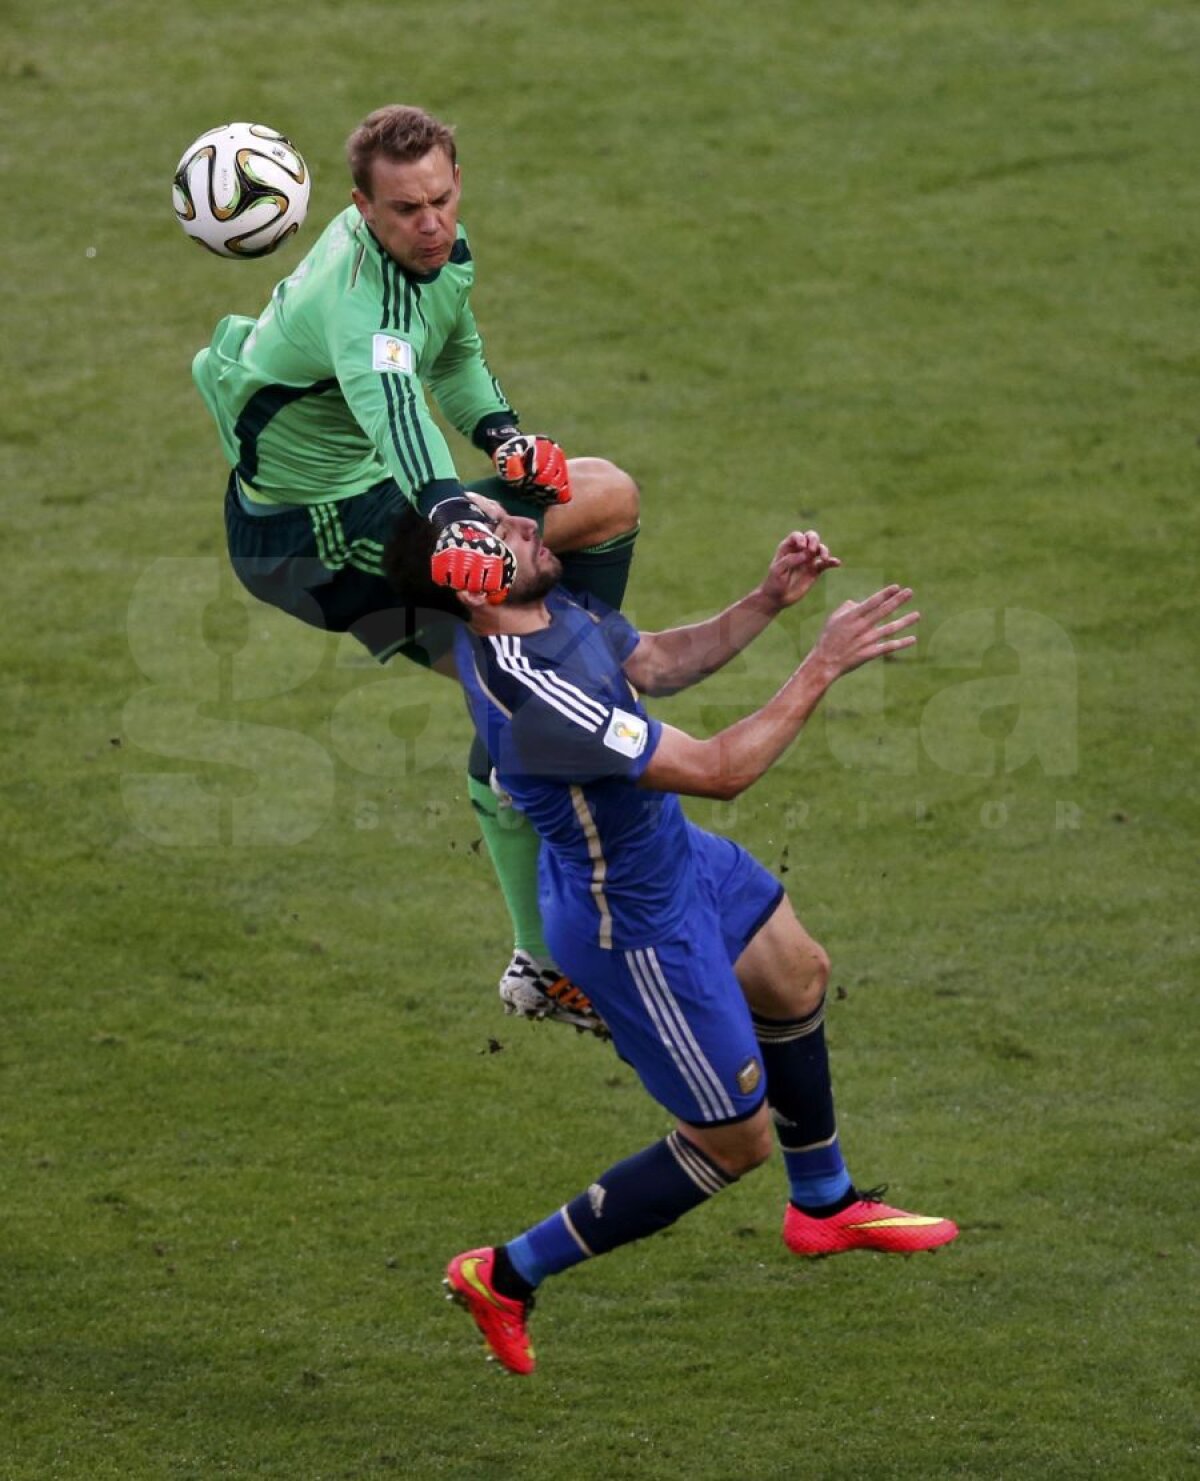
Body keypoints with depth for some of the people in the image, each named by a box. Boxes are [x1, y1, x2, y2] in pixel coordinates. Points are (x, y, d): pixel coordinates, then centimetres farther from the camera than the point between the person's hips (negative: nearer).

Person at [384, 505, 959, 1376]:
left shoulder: (551, 607, -12)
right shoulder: (530, 698, -40)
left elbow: (655, 664, 7)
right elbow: (719, 771, -35)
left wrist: (768, 602, -6)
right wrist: (824, 667, -31)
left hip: (671, 852, 10)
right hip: (637, 928, -10)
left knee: (797, 980, 31)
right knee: (734, 1142, 6)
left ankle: (826, 1206, 55)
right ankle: (508, 1277, 17)